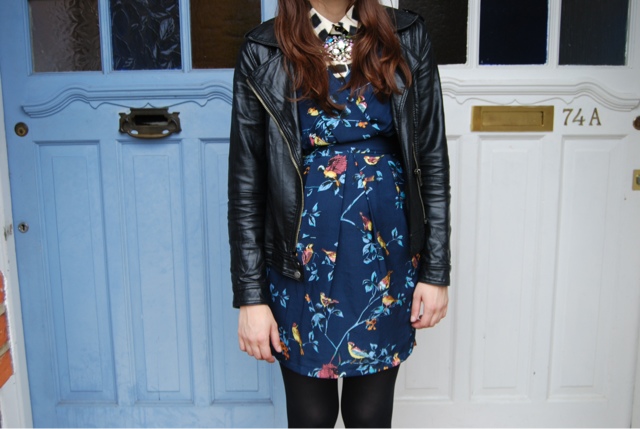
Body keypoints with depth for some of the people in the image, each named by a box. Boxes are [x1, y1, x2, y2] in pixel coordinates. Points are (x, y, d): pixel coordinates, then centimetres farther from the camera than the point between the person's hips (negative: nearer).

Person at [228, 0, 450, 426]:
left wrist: (437, 270, 0)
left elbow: (433, 159, 2)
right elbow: (246, 181, -4)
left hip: (387, 258, 2)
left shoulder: (406, 38, 0)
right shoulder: (264, 52, -4)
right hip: (303, 264, -1)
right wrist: (251, 295, -5)